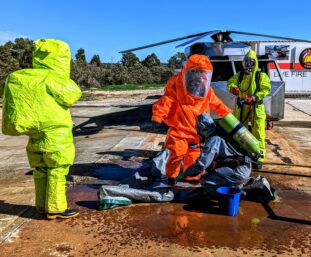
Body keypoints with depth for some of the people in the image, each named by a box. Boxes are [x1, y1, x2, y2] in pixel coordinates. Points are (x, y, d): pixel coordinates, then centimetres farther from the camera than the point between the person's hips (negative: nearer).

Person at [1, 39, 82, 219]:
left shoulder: (23, 77, 8)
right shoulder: (51, 78, -16)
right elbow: (73, 95, -9)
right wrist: (64, 77, 1)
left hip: (36, 133, 8)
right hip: (56, 134, -8)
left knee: (41, 170, 15)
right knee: (57, 171, 1)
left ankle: (42, 205, 25)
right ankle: (55, 208, 8)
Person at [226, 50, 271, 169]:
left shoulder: (261, 76, -1)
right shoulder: (239, 75, 11)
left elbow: (266, 89, -11)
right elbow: (230, 83, 0)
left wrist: (253, 98, -23)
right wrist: (233, 88, -25)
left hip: (256, 107, -4)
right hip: (242, 107, 4)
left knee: (258, 133, -3)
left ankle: (259, 158, 2)